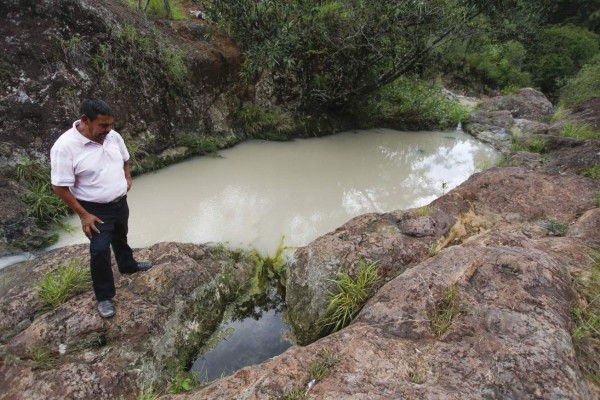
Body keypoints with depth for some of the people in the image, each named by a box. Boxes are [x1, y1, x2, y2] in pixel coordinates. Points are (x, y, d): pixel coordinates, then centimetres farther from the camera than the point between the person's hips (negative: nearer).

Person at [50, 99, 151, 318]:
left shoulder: (113, 136, -8)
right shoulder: (65, 147, -26)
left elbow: (125, 159, 14)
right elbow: (60, 187, -21)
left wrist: (127, 178, 2)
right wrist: (83, 215, -19)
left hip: (120, 202, 6)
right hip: (96, 210, -6)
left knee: (120, 238, 27)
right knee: (100, 251, -5)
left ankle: (127, 265, 53)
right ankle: (104, 297, 13)